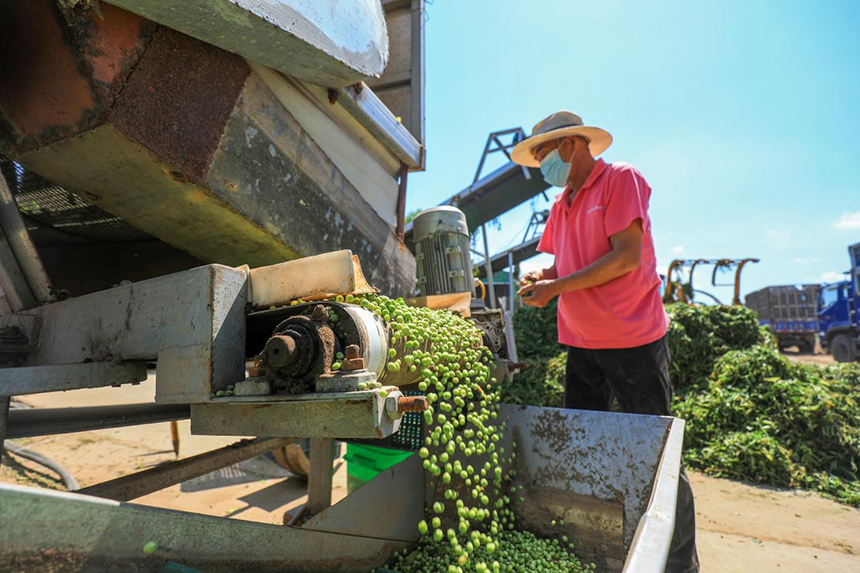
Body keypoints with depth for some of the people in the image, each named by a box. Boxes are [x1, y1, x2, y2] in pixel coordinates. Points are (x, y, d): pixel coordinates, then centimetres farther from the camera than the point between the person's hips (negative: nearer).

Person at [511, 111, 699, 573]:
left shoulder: (621, 180, -8)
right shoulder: (562, 205, 13)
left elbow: (626, 257, -17)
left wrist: (557, 287, -17)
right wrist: (542, 276, -2)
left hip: (633, 342, -7)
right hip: (582, 344, 8)